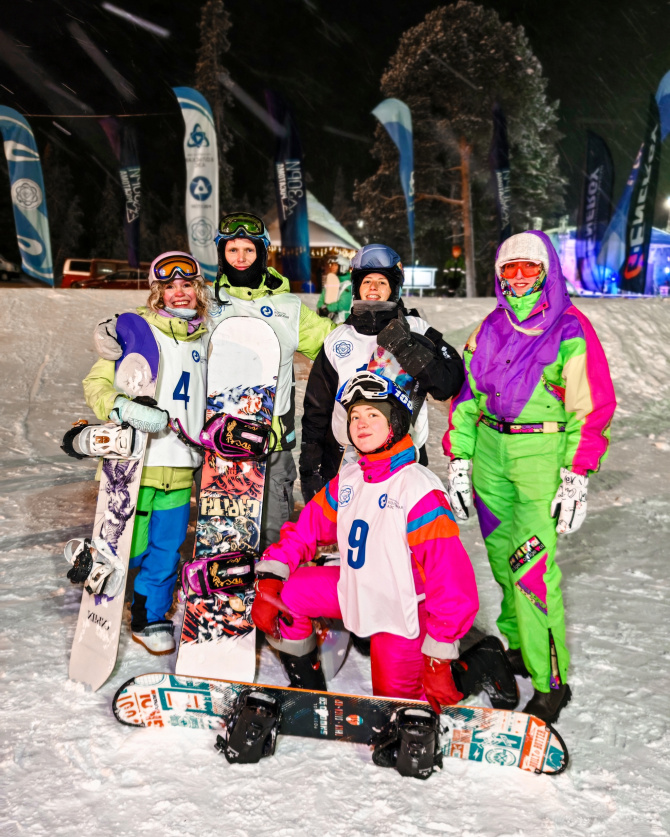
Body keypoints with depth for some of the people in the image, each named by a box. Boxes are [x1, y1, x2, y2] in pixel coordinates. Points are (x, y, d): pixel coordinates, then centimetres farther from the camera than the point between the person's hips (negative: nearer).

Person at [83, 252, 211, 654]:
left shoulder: (205, 339, 13)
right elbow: (97, 383, -8)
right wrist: (125, 408, -25)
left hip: (180, 466, 5)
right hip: (136, 460, -5)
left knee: (167, 549, 10)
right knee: (129, 549, -1)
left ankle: (151, 619, 27)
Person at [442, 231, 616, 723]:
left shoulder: (570, 331, -6)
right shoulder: (491, 328, 12)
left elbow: (592, 409, -8)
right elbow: (468, 394, 15)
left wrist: (577, 479, -13)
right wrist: (458, 458, 10)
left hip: (541, 452, -6)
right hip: (489, 448, 6)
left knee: (532, 566, -11)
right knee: (502, 559, 12)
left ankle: (550, 681, 0)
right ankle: (517, 646, 30)